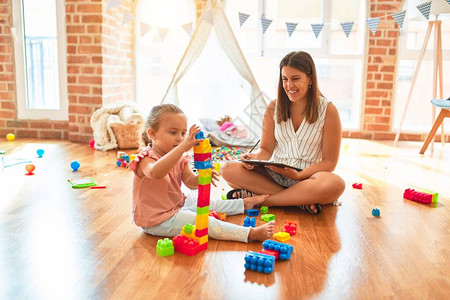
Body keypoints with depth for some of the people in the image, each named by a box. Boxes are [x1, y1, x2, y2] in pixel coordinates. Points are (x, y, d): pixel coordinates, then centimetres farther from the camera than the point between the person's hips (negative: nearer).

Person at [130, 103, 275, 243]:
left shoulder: (180, 159, 3)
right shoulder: (146, 159, -23)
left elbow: (191, 183, -5)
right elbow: (156, 172, -48)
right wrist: (184, 146, -54)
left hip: (176, 206, 9)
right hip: (156, 222, -8)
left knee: (207, 205, 17)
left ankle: (245, 203, 38)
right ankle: (251, 234, -22)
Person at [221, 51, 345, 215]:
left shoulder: (328, 111, -4)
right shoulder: (273, 108, 5)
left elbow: (329, 161, -4)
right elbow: (266, 149, 9)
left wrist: (299, 175, -20)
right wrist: (255, 158, -16)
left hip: (308, 177, -2)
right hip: (275, 175, 3)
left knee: (336, 184, -37)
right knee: (228, 169, -21)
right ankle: (299, 199, -24)